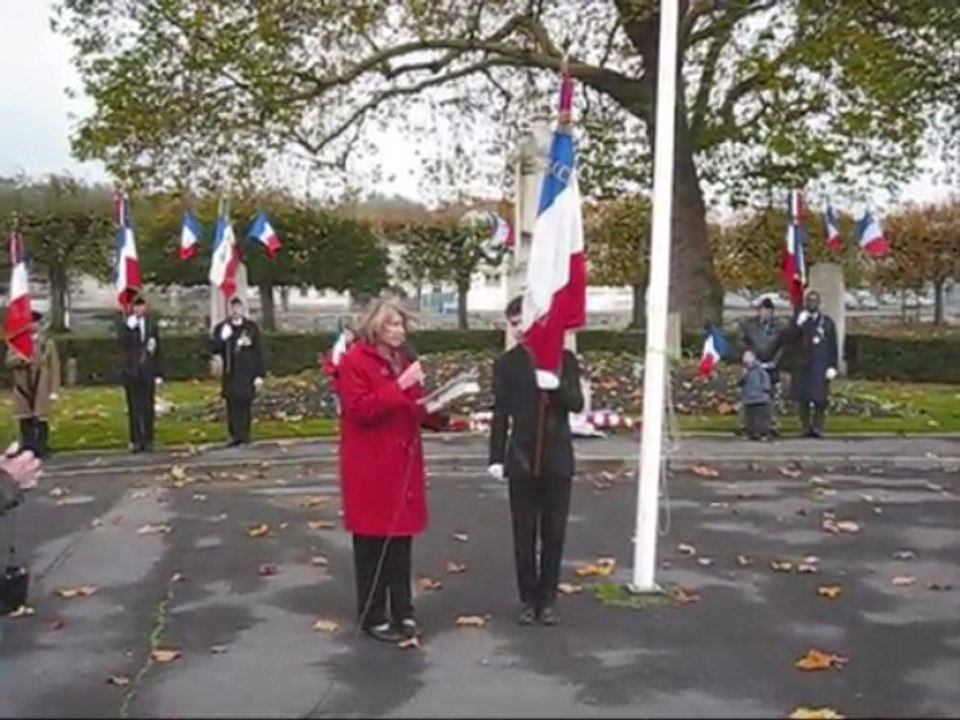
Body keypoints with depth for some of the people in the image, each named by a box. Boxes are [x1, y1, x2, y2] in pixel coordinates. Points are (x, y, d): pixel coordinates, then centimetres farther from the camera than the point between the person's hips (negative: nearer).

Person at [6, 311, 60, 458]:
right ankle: (27, 450, 12)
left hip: (41, 390, -2)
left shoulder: (48, 343, 1)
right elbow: (9, 361, 0)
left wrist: (54, 390, -6)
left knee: (41, 420, -1)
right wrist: (20, 359, -23)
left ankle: (41, 449, 7)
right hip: (23, 389, 2)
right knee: (25, 419, 5)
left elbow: (54, 367, -1)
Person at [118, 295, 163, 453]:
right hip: (131, 372, -1)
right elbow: (123, 342, -15)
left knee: (148, 408, 2)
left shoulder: (152, 325, 9)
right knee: (134, 408, -1)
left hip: (148, 372, 1)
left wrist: (159, 373, 6)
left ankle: (148, 440, 8)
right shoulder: (126, 325, 3)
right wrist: (130, 327, -25)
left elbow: (158, 350, 10)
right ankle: (136, 441, 4)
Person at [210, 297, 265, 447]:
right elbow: (214, 349, 3)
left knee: (245, 404, 0)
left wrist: (259, 375, -3)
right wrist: (222, 338, -17)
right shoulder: (221, 328, 8)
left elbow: (259, 352, 2)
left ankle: (244, 435, 6)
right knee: (232, 405, -2)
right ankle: (235, 436, 3)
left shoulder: (251, 327, 3)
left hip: (247, 374, -1)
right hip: (230, 374, 1)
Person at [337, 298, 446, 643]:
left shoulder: (403, 359, 16)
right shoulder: (354, 361, -9)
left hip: (403, 464, 7)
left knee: (401, 540, 11)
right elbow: (360, 409, -19)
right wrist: (399, 386, -23)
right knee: (372, 544, 0)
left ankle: (403, 612, 20)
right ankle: (373, 617, 10)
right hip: (370, 468, -7)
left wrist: (436, 410, 1)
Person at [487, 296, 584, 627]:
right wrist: (496, 457, -4)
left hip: (557, 458, 0)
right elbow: (500, 413, 2)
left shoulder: (564, 358, 0)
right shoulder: (507, 363, 2)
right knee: (524, 534, 5)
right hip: (521, 459, 0)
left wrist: (555, 381, -26)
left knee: (553, 533, 6)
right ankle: (528, 599, 15)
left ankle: (548, 598, 17)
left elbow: (576, 404, -8)